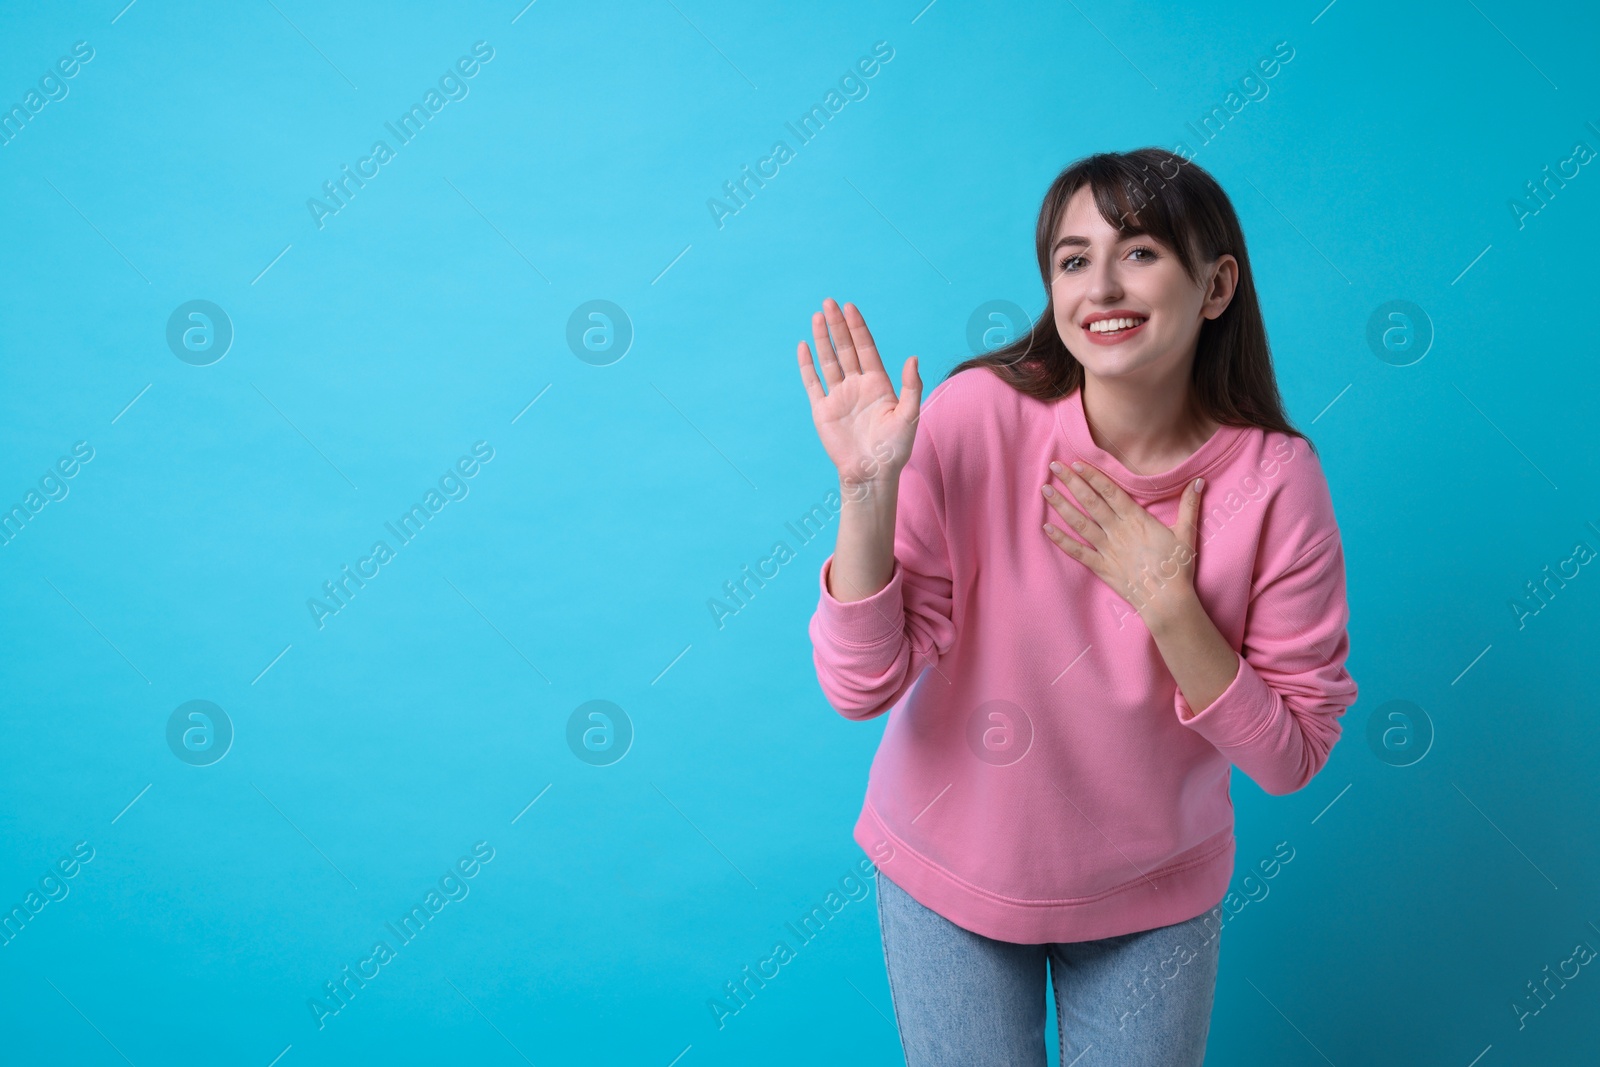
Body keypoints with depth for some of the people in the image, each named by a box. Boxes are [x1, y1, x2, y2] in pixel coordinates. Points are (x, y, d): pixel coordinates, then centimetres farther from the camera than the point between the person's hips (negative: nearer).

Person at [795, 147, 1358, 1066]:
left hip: (1153, 894, 1)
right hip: (951, 877, -1)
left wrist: (1166, 604, -26)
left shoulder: (1276, 480, -17)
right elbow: (861, 688, -20)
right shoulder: (974, 417, -20)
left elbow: (1291, 757, -13)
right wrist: (867, 489, -33)